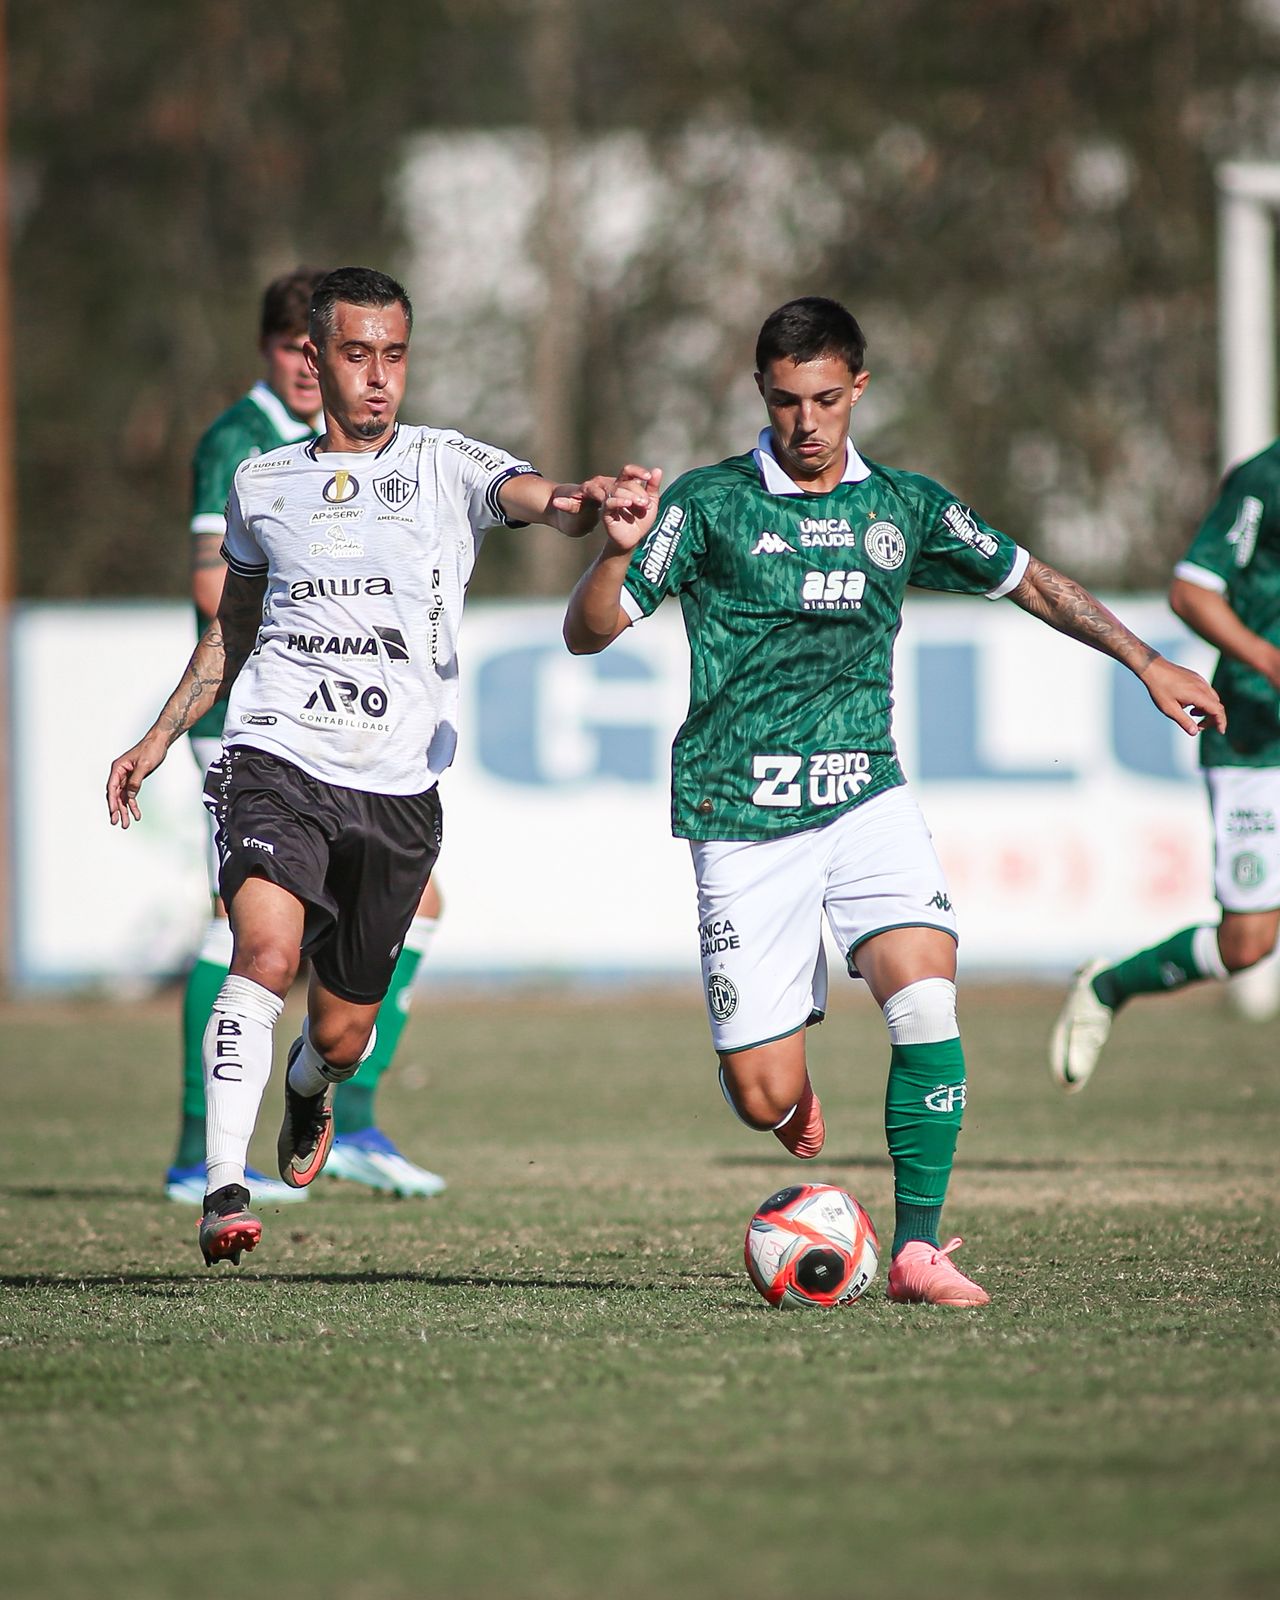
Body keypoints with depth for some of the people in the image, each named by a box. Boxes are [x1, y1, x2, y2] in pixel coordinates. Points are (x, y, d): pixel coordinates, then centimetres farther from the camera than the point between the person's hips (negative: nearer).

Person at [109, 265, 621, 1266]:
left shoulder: (446, 467, 3)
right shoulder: (263, 485, 11)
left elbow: (533, 497, -19)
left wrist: (577, 502, -42)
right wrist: (159, 741, 21)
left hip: (398, 783, 0)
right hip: (277, 760, 0)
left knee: (343, 1032, 8)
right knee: (267, 951, -27)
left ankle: (307, 1093, 46)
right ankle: (223, 1191, -27)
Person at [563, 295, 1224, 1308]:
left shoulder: (905, 505, 9)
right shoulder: (709, 504, -2)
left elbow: (1027, 579, 23)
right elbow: (588, 633, -4)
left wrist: (1146, 663, 22)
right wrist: (621, 548, -23)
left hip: (866, 797, 2)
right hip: (744, 816, -2)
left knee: (925, 997, -23)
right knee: (766, 1100, -5)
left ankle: (918, 1246, -14)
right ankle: (792, 1083, 35)